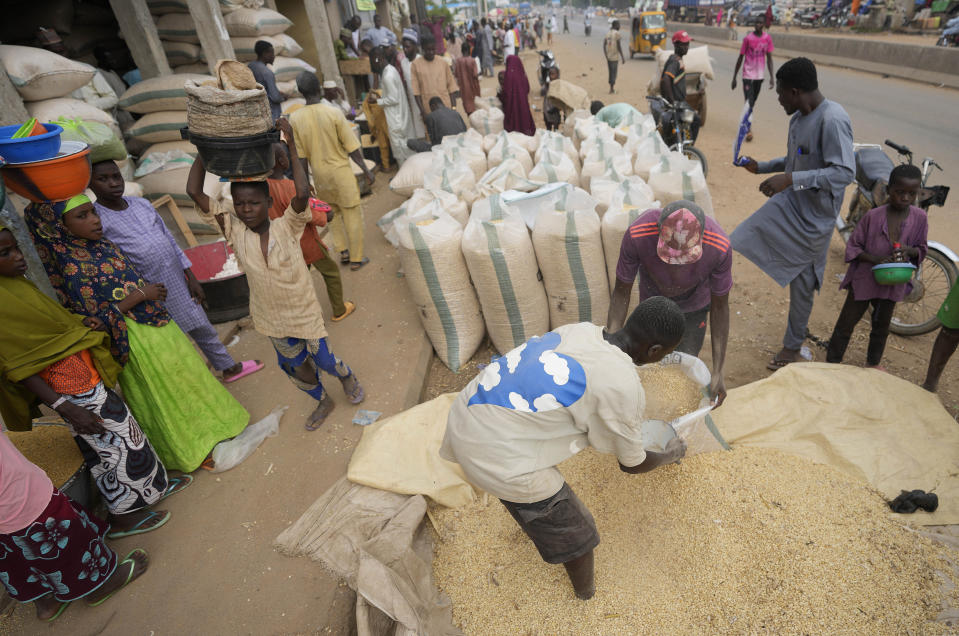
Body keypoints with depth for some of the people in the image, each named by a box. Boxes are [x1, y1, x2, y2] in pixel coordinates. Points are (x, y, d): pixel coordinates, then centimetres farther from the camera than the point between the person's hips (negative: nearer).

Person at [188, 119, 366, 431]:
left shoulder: (287, 227, -20)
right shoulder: (235, 231, -12)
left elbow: (302, 193, -38)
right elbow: (194, 192, -15)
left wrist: (291, 145, -33)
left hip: (304, 312, -3)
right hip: (273, 319, 4)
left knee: (322, 360, 14)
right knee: (294, 366, 20)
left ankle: (347, 377, 49)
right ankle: (322, 401, 47)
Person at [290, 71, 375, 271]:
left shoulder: (294, 119, -5)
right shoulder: (334, 114, -14)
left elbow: (300, 156, 0)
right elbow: (352, 148, -11)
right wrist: (366, 170, 0)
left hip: (319, 174, 4)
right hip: (340, 170, -4)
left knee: (332, 212, 22)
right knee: (352, 214, 6)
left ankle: (343, 251, 21)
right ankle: (356, 258, 12)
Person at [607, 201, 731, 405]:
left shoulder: (719, 247, -36)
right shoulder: (637, 235, -39)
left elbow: (720, 306, -21)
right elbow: (621, 292, -24)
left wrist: (718, 372, -21)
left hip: (694, 308, 0)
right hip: (652, 303, 0)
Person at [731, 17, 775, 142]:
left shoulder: (768, 38, 2)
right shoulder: (748, 38, -7)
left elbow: (769, 58, 5)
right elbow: (740, 58, -2)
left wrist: (772, 77, -1)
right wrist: (734, 77, -2)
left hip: (759, 75, 4)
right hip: (748, 75, -4)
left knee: (753, 102, 14)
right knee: (749, 102, -12)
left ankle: (747, 124, 30)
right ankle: (749, 129, -11)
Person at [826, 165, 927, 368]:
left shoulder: (919, 217, -4)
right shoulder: (873, 216, -13)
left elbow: (921, 249, 7)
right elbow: (853, 246, -8)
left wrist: (910, 250, -16)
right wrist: (875, 259, -24)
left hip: (893, 282, 4)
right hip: (864, 279, -4)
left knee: (882, 325, 20)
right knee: (846, 323, 4)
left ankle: (873, 363, 40)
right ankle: (832, 363, 16)